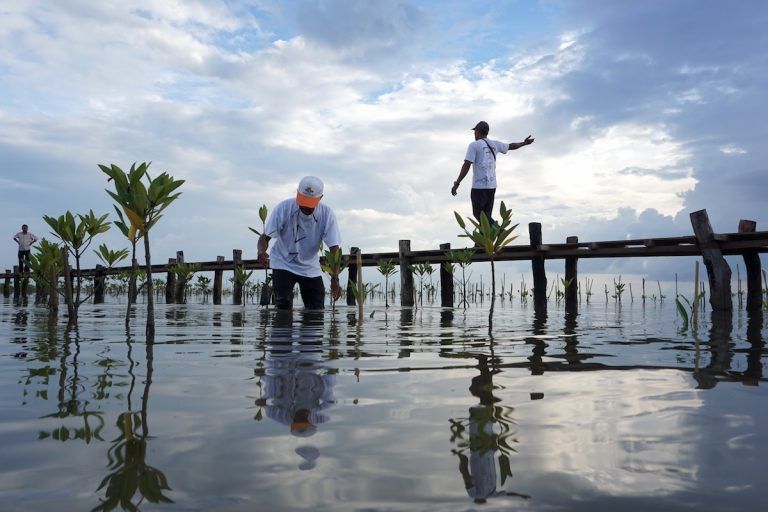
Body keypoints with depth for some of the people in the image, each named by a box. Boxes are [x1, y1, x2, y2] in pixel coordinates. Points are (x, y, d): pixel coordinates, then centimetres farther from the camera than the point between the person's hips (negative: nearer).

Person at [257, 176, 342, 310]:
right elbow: (265, 237, -19)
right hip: (283, 263, -2)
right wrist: (261, 252, -44)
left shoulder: (327, 214, -20)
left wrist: (335, 279, -34)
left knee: (317, 310, 3)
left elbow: (334, 249, -22)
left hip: (311, 268, 2)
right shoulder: (283, 208, -23)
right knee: (284, 305, -18)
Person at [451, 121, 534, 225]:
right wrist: (524, 143, 47)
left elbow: (466, 166, -14)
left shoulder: (474, 145, -6)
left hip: (479, 186, -7)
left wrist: (457, 183, -13)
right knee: (486, 215, 13)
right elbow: (511, 146, 28)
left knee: (478, 213, -5)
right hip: (492, 186, 7)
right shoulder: (494, 144, 12)